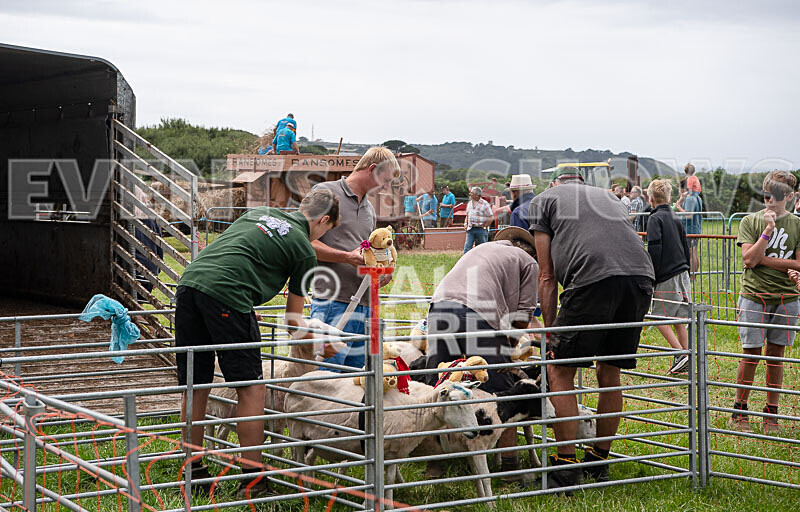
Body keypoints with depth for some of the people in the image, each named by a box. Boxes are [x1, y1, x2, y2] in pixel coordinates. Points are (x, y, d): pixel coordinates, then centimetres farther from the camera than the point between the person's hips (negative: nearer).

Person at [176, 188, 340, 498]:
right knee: (251, 389, 4)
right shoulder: (305, 251, 10)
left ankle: (193, 473, 22)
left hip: (189, 281, 7)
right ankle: (252, 480, 6)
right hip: (226, 295, -7)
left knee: (195, 388, 14)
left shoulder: (260, 213, 27)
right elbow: (293, 318, 17)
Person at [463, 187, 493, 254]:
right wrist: (465, 224, 7)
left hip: (481, 230, -5)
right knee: (467, 247, -6)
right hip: (471, 229, 5)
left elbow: (490, 218, -7)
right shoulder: (469, 203, 12)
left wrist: (484, 227, -10)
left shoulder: (484, 204, -8)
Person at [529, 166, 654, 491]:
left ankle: (566, 470, 3)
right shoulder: (607, 196, 37)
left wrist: (550, 331, 20)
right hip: (642, 276, 5)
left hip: (594, 277, -5)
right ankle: (599, 463, 28)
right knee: (609, 374, 18)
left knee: (560, 373, 5)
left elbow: (547, 276, 17)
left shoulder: (544, 199, 24)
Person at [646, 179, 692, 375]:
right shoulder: (676, 219, 14)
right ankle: (685, 362, 11)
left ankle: (680, 354, -11)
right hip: (682, 274, 7)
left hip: (666, 278, -7)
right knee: (679, 320, 10)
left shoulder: (655, 218, -9)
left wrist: (650, 277, -14)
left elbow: (654, 249, -18)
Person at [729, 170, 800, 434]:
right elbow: (749, 259, -9)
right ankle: (739, 412, 11)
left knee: (775, 354, 7)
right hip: (754, 296, -1)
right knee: (751, 354, -2)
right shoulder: (750, 221, 3)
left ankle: (771, 414, 16)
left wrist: (763, 259, -9)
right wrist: (768, 230, -15)